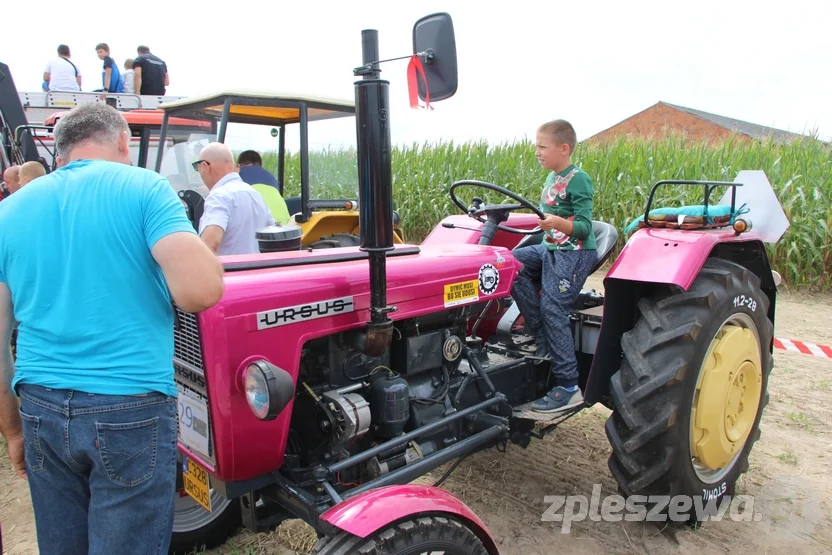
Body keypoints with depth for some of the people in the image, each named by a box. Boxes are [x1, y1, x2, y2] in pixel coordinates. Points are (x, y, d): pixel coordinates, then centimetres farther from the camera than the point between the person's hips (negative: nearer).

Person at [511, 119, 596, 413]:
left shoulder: (578, 180, -12)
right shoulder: (551, 179, 13)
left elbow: (583, 227, -20)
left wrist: (557, 222, -35)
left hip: (574, 253, -8)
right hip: (550, 248, 9)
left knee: (552, 308, -15)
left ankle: (569, 388, -7)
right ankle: (544, 340, -5)